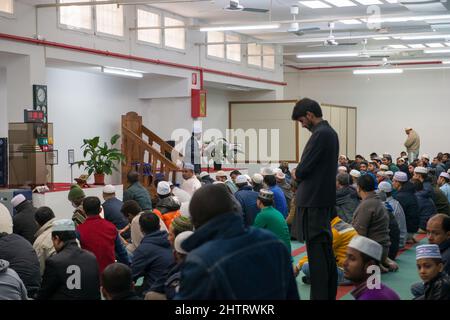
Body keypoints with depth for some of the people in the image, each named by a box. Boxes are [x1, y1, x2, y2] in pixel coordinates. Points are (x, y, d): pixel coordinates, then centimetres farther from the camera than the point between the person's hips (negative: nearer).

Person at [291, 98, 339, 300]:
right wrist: (301, 173, 7)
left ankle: (319, 295, -3)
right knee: (325, 248, 16)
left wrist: (297, 174, 2)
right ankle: (329, 293, 25)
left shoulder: (320, 134, -17)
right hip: (325, 198, 10)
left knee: (316, 250, -6)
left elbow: (303, 169, -18)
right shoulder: (330, 132, 14)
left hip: (313, 201, -10)